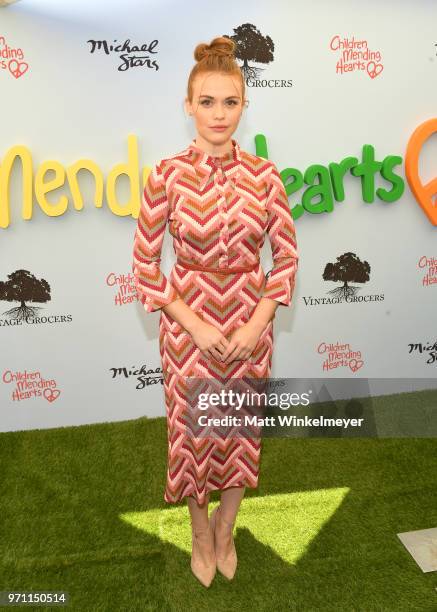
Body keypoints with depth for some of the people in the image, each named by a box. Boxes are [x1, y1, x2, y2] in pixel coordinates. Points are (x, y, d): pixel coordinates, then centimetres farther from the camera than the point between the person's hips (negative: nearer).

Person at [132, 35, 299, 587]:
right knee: (193, 434, 13)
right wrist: (194, 324, -12)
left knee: (241, 434, 15)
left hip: (250, 324, 2)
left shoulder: (264, 173, -4)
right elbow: (145, 264, -6)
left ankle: (225, 530, 44)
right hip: (188, 325, -1)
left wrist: (257, 323, -9)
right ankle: (201, 533, 43)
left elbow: (286, 256, 1)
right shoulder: (167, 174, -9)